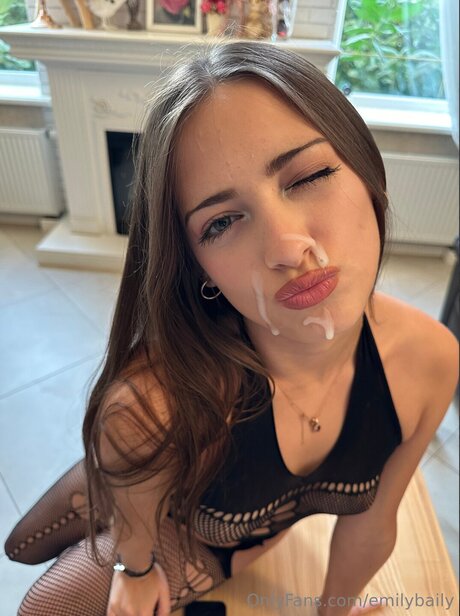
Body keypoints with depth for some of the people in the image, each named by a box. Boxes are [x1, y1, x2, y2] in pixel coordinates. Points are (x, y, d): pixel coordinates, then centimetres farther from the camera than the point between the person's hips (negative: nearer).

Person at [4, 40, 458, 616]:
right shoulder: (147, 407, -46)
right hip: (168, 530, -2)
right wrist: (135, 568, 0)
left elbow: (370, 518, -13)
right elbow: (139, 533, -20)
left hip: (261, 535, 3)